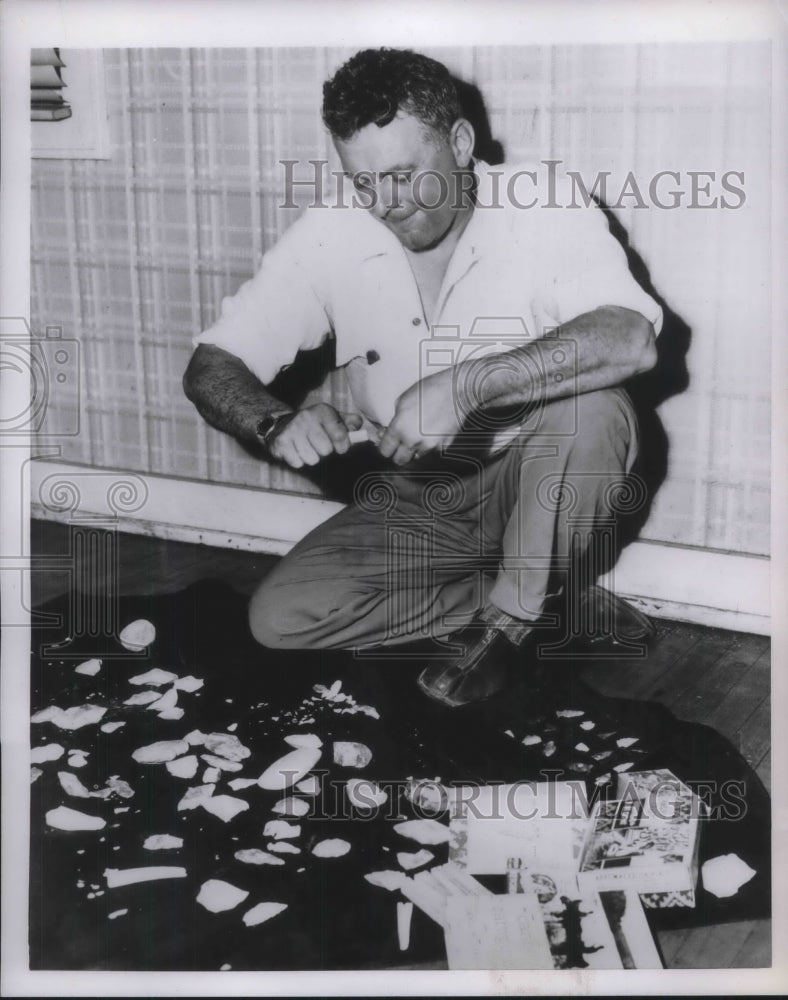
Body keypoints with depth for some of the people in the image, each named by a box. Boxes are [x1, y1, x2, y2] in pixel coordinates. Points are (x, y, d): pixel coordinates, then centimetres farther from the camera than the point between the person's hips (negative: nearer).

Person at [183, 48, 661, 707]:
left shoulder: (543, 213, -17)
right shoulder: (329, 238, -8)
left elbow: (631, 340, -34)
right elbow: (211, 367, -5)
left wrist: (466, 385, -41)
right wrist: (277, 423, -27)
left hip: (536, 492, -3)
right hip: (411, 504, 3)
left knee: (592, 409, -33)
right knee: (279, 618, -16)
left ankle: (512, 614, -10)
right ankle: (528, 594, -4)